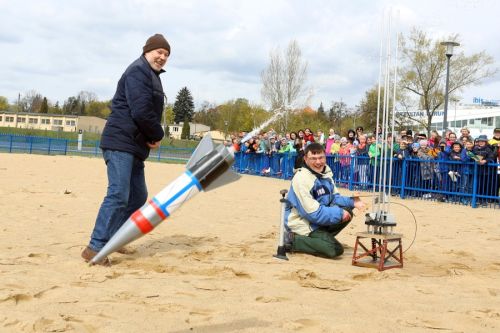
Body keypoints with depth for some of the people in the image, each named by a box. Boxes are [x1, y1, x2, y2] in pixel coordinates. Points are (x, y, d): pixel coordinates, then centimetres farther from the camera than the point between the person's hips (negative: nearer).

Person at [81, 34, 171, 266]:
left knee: (138, 196, 14)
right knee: (118, 195, -16)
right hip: (121, 142, -11)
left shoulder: (152, 76, 23)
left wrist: (152, 138, 3)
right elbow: (141, 111, -21)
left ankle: (112, 238, 23)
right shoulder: (138, 71, -10)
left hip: (135, 146, 11)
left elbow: (151, 112, 22)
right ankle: (95, 248, -13)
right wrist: (157, 135, -7)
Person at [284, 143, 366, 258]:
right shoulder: (301, 179, -24)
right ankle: (293, 240, -8)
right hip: (302, 224, -9)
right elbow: (312, 212, -25)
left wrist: (352, 202, -8)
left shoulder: (326, 171, 3)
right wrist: (339, 214, -20)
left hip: (318, 218, 9)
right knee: (335, 250, -17)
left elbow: (334, 197, 10)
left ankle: (324, 237, 4)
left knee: (347, 212, 3)